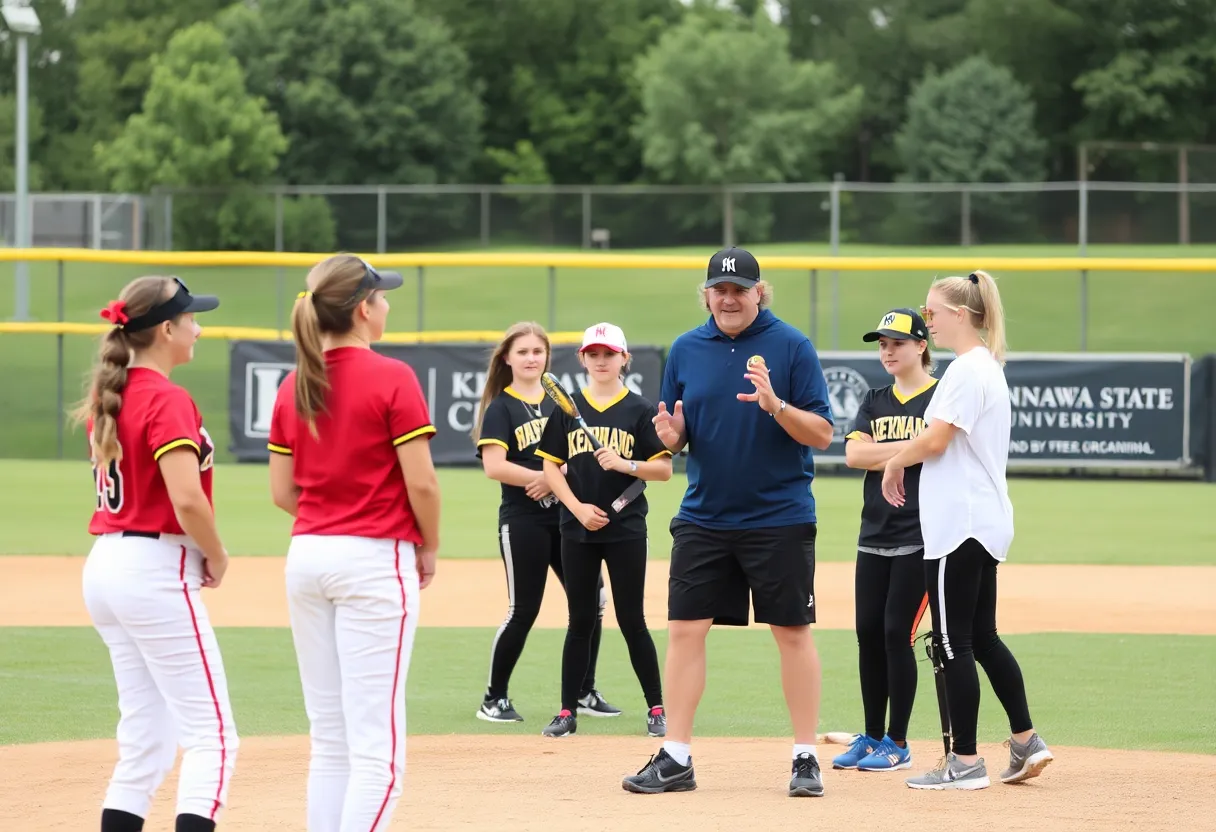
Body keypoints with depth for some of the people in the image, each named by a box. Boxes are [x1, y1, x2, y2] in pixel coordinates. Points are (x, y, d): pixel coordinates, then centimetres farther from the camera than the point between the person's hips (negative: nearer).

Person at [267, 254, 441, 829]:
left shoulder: (293, 386, 7)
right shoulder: (391, 378, -10)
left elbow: (282, 491, 9)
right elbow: (421, 483, -12)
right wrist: (429, 548, 3)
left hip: (306, 559, 7)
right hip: (375, 561, -6)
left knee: (329, 741, 12)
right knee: (377, 744, -7)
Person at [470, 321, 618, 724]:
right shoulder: (501, 407, -3)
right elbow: (494, 466, -14)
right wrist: (541, 477, -17)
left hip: (567, 516, 5)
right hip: (522, 520, -5)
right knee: (523, 611, -4)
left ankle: (585, 693, 17)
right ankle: (494, 698, 8)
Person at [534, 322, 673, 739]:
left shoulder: (640, 410, 1)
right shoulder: (567, 408, 7)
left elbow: (664, 469, -1)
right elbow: (551, 466, 6)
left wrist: (625, 464, -19)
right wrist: (577, 508, -8)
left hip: (626, 529, -2)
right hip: (577, 531, 2)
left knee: (632, 621, -1)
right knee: (580, 621, 5)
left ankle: (657, 709, 6)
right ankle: (567, 711, 9)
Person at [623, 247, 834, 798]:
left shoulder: (792, 347, -5)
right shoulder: (686, 350, 6)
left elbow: (822, 434, -8)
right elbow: (676, 438, 12)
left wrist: (775, 405, -24)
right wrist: (670, 435, -11)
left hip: (779, 519, -3)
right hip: (703, 519, 3)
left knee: (793, 632, 1)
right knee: (684, 629, 0)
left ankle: (806, 757, 9)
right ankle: (675, 758, 5)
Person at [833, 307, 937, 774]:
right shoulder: (875, 402, 14)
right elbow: (853, 455, -1)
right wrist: (911, 448, -10)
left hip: (920, 537, -6)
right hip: (874, 537, 6)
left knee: (897, 633, -7)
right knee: (868, 632, 5)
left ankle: (897, 743, 1)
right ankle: (872, 736, 15)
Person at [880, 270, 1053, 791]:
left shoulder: (966, 370, -15)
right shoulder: (989, 368, 17)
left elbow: (934, 439, -21)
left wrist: (895, 463, -4)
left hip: (959, 527, -10)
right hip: (985, 523, 10)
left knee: (954, 642, -5)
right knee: (982, 637, 15)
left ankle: (965, 762, -2)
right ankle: (1025, 742, 17)